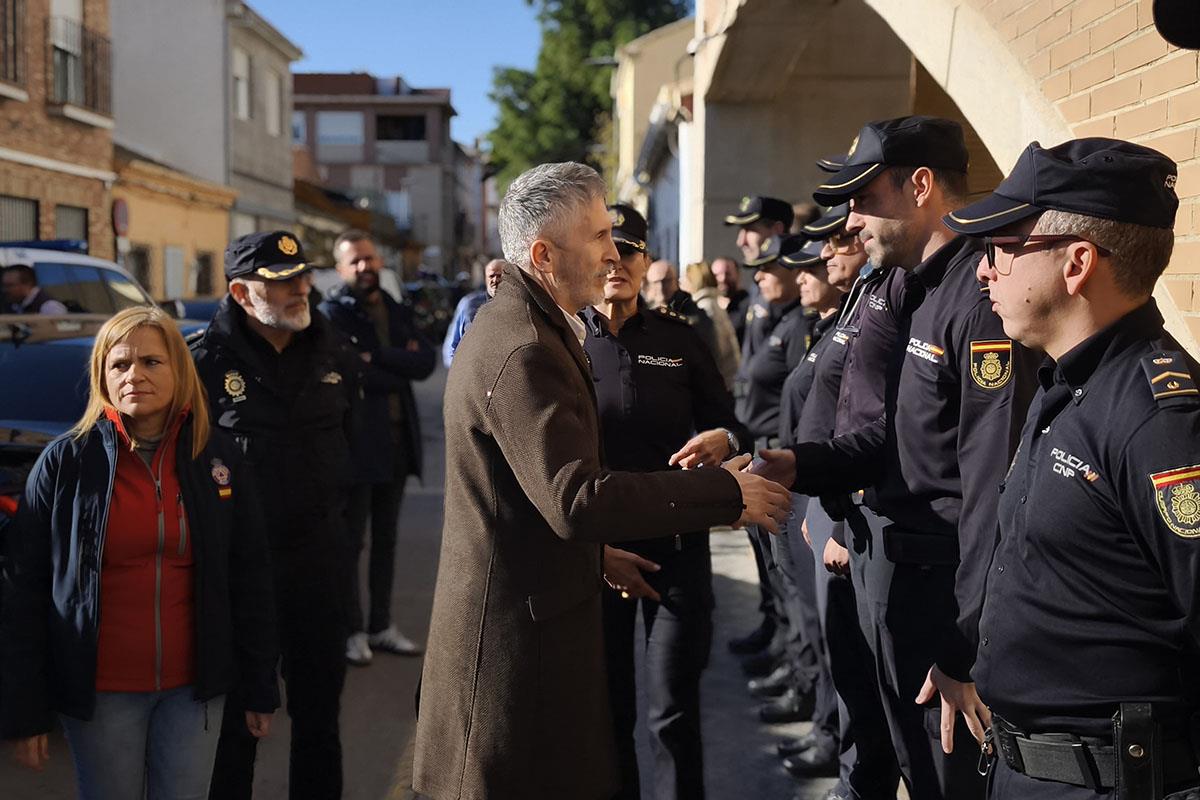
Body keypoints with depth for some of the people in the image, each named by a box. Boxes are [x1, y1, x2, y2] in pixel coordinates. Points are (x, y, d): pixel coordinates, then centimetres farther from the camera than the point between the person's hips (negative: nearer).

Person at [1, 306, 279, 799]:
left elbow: (250, 581, 4)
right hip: (100, 691, -1)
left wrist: (260, 689, 5)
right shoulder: (65, 462, -6)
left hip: (195, 685, 2)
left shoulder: (220, 458, -1)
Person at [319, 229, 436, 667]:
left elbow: (426, 362, -3)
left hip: (396, 441, 6)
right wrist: (399, 366, -7)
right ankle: (352, 631, 10)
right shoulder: (331, 314, -6)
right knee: (350, 541, 1)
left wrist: (377, 358, -14)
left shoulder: (398, 313, 14)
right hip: (356, 444, -6)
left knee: (385, 540, 13)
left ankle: (381, 626, 22)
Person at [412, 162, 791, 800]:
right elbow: (575, 500, -31)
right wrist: (727, 493, -25)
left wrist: (602, 550, 19)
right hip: (520, 622, -10)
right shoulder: (522, 352, -22)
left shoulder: (528, 327, 12)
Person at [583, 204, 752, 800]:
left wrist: (725, 439, -16)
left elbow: (727, 421, 9)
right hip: (593, 551, 0)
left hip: (677, 545, 1)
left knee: (674, 716, 2)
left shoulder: (678, 338, 5)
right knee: (607, 710, 11)